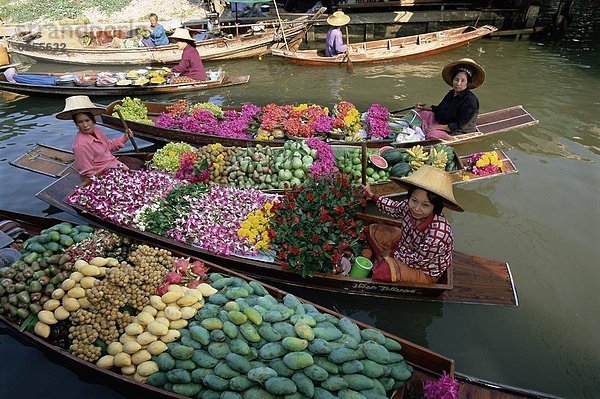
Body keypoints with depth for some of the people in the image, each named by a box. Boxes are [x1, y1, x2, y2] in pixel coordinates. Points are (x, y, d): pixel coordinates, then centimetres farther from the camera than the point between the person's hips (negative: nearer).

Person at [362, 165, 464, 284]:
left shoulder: (437, 236, -41)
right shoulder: (409, 206, -23)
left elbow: (415, 260, -24)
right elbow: (395, 207, 5)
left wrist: (391, 254, -9)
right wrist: (372, 196, 7)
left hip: (425, 271, -7)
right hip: (407, 246, 7)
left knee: (383, 271, -28)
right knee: (373, 231, 5)